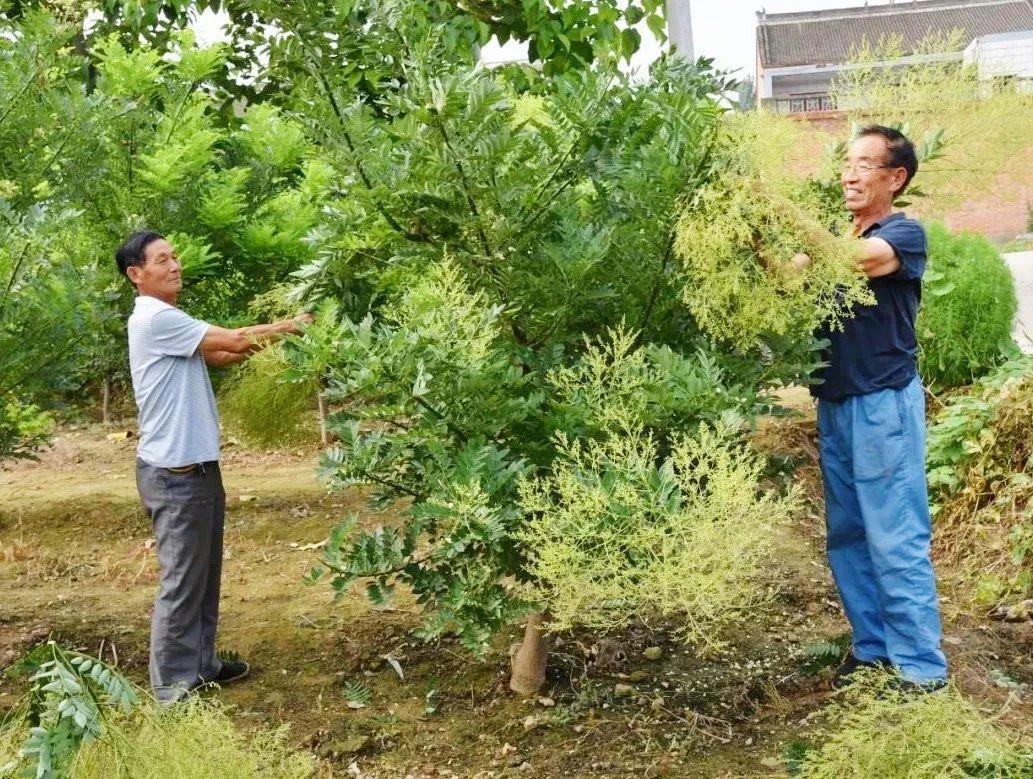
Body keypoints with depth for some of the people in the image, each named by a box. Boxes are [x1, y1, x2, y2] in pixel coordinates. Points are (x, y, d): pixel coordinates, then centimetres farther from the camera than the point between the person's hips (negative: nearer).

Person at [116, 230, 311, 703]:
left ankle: (199, 665, 29)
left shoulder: (167, 319, 15)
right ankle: (173, 685, 6)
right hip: (175, 474, -10)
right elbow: (233, 341, -16)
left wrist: (272, 336, 2)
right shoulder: (155, 318, -17)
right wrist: (289, 326, -5)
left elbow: (220, 356, 15)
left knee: (204, 575, 18)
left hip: (195, 467, 10)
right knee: (182, 582, -3)